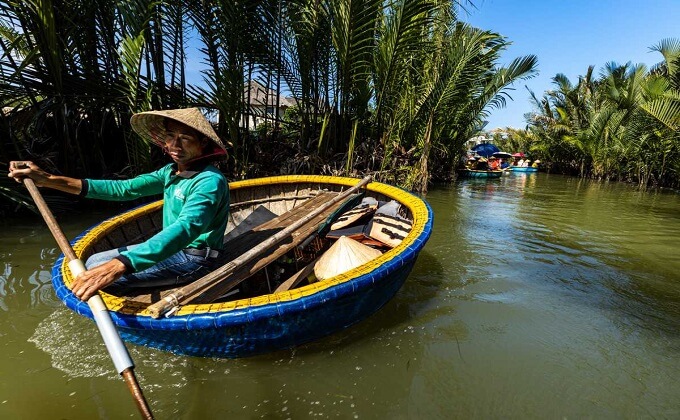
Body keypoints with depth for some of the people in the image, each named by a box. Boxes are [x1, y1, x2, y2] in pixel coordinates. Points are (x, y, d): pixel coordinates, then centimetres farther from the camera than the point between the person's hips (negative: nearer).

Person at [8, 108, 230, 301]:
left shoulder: (210, 181, -24)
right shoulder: (171, 171, 6)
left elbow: (186, 228, -39)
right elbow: (125, 188, 3)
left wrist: (118, 266, -50)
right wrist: (49, 180, -4)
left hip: (193, 258, -9)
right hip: (173, 248, 9)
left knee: (102, 276, -15)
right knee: (94, 265, 12)